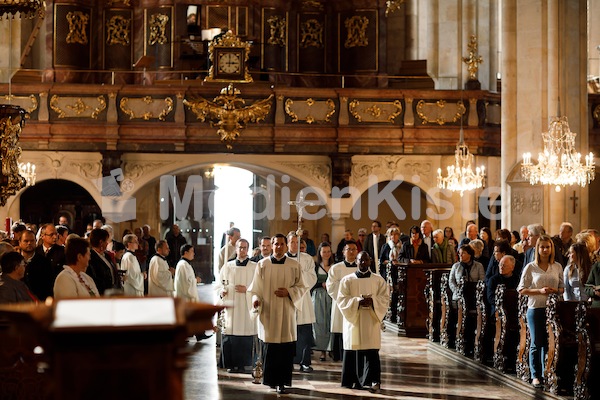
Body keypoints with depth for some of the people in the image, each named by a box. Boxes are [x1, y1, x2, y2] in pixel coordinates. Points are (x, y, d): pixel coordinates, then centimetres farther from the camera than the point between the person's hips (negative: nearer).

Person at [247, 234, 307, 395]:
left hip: (286, 311, 0)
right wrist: (256, 299, -12)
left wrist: (289, 292, -10)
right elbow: (256, 287, 6)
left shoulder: (294, 266, 5)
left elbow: (301, 287, 7)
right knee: (269, 349, 1)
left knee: (285, 349, -3)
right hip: (267, 311, 0)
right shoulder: (262, 264, 5)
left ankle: (281, 382, 3)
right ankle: (270, 379, 13)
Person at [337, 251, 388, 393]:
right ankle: (354, 381, 11)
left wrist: (372, 301, -16)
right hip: (353, 320, 1)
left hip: (371, 321, -1)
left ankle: (374, 381, -14)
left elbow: (385, 299, 3)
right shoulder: (347, 280, 7)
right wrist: (358, 301, -16)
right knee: (353, 351, 1)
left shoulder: (379, 280, 9)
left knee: (371, 352, -9)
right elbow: (341, 299, -1)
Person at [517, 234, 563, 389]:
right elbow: (521, 289, -2)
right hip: (535, 308, -2)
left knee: (549, 343, 4)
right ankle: (535, 376, 6)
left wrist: (555, 291, -10)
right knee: (536, 343, 0)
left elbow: (563, 287, 13)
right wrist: (540, 291, -15)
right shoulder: (530, 267, 0)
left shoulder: (557, 267, 8)